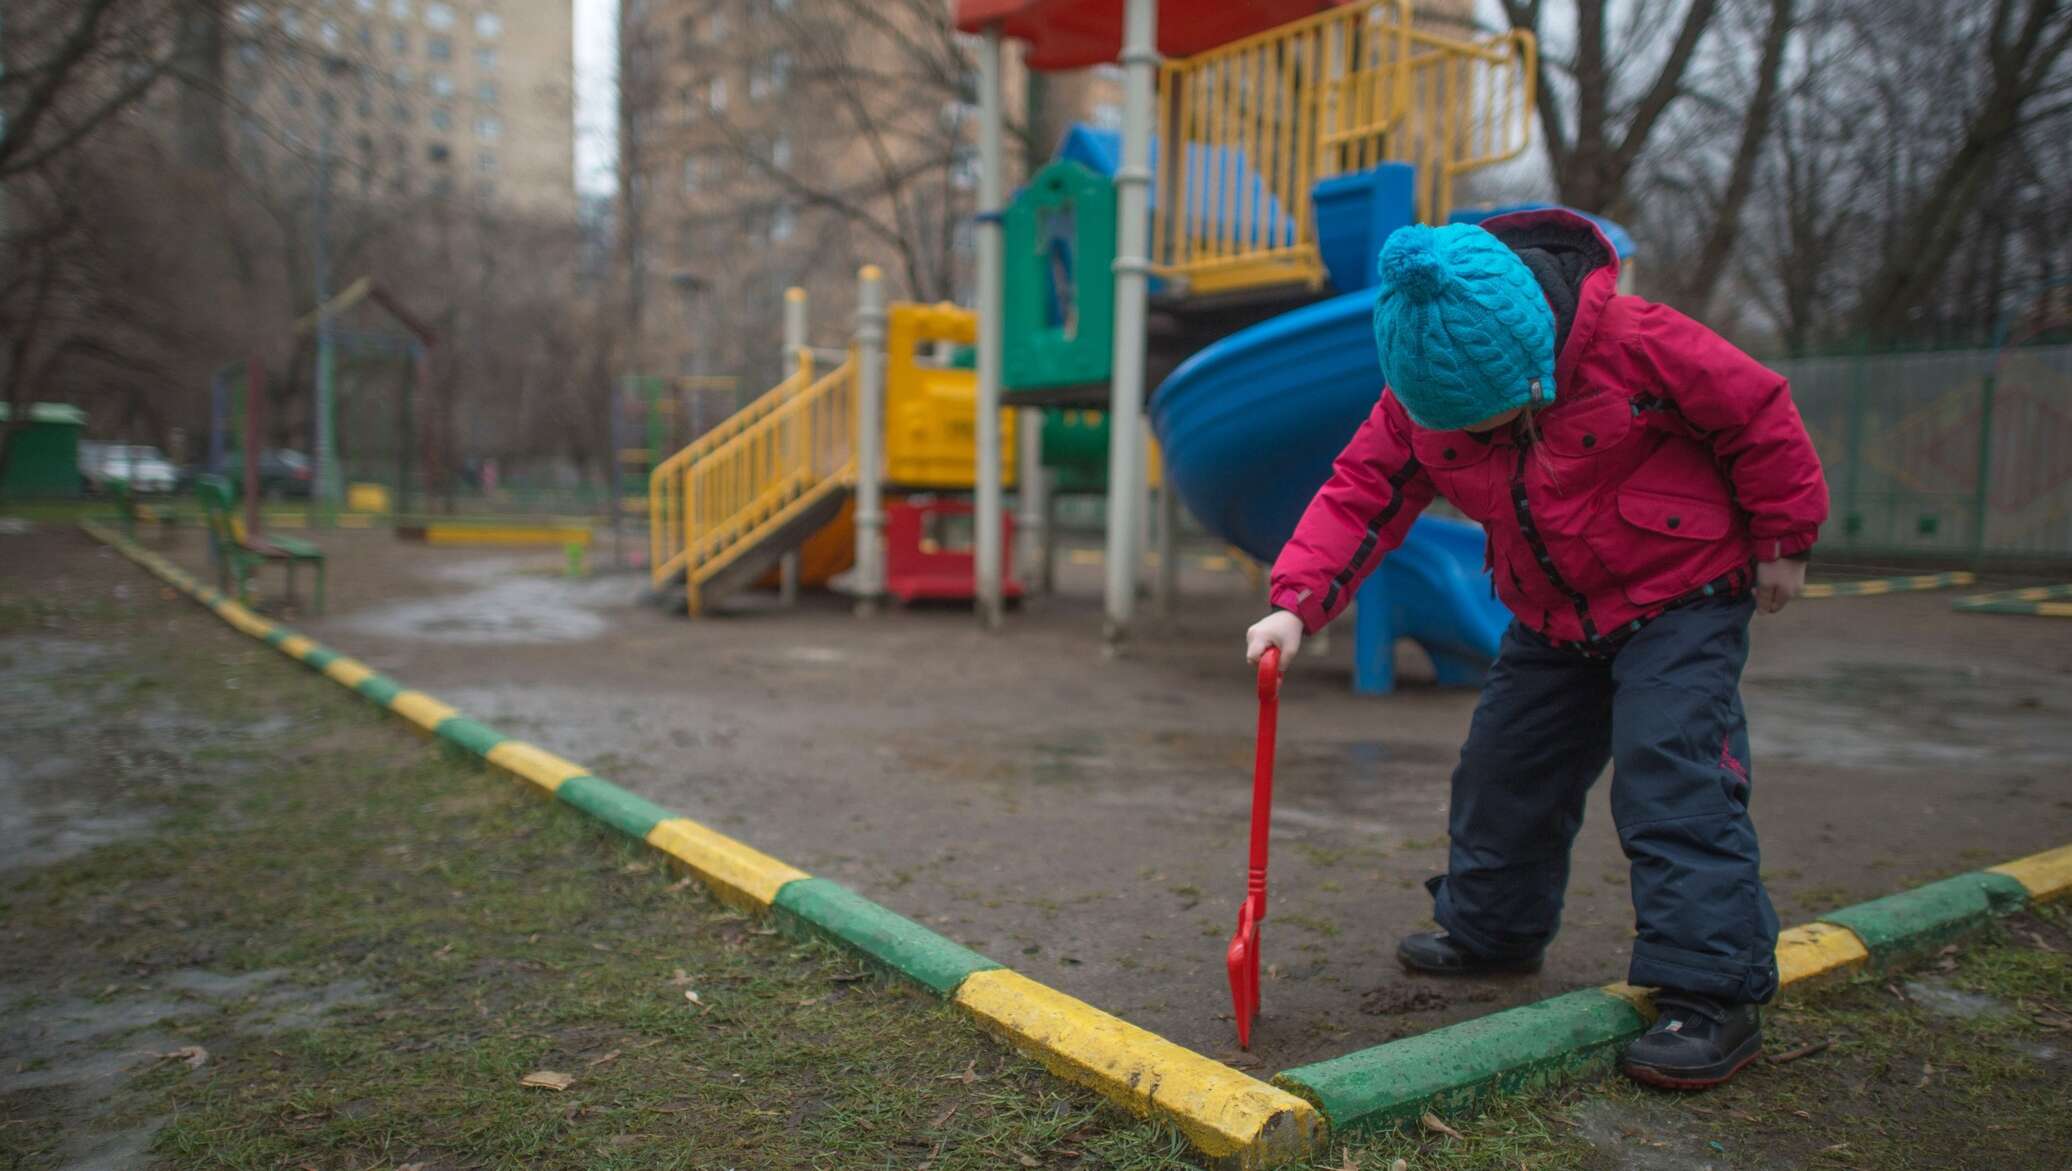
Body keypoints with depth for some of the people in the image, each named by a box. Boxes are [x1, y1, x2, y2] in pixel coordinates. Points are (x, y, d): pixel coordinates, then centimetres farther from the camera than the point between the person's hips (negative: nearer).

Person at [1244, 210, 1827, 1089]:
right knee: (1504, 763, 10)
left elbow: (1760, 417, -14)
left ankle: (1714, 993, -9)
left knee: (1672, 777, -16)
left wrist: (1782, 542, -6)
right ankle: (1490, 930, 31)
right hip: (1553, 620, 6)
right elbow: (1362, 494, -12)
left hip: (1681, 596, -5)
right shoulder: (1416, 403, -12)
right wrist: (1296, 602, -25)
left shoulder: (1634, 341, -25)